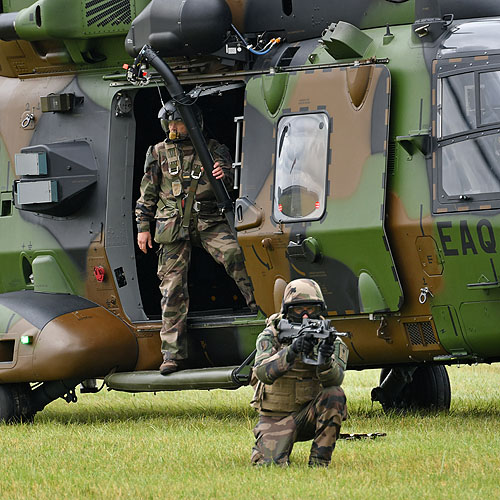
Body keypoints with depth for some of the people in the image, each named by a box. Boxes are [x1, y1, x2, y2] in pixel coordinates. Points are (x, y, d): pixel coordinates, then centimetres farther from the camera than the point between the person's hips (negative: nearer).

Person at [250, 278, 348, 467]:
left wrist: (326, 359, -44)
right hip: (276, 418, -1)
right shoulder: (270, 336, -7)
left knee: (334, 394, -29)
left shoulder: (328, 338, -4)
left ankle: (319, 461, -17)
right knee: (271, 464, -23)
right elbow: (263, 372, -25)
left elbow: (334, 380, -22)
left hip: (310, 415, 1)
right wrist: (291, 352, -42)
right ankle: (266, 446, 16)